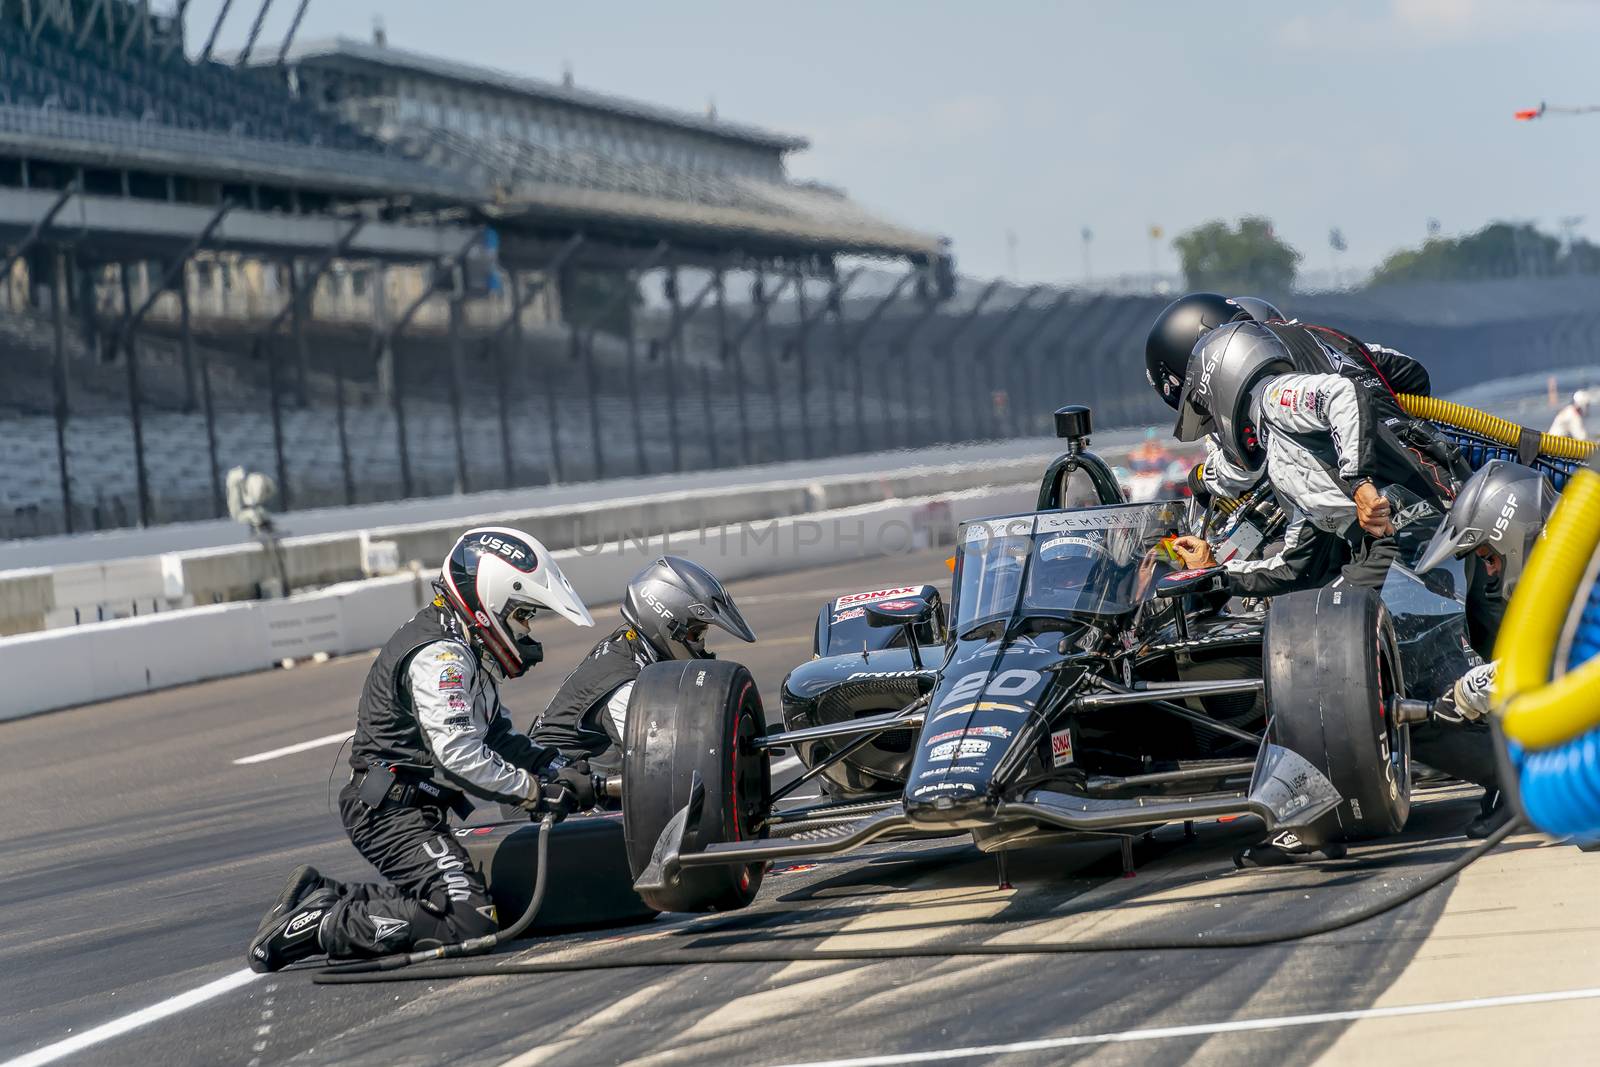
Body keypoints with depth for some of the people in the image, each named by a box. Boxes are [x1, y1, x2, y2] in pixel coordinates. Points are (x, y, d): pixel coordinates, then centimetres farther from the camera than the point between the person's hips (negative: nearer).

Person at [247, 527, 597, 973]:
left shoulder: (464, 652, 17)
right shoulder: (440, 656, -17)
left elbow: (499, 736, 21)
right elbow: (460, 755, -25)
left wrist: (560, 768, 6)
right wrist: (539, 792, -20)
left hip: (409, 808, 11)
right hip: (392, 813, -11)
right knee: (469, 921, -21)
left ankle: (320, 897, 12)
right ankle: (317, 925, -16)